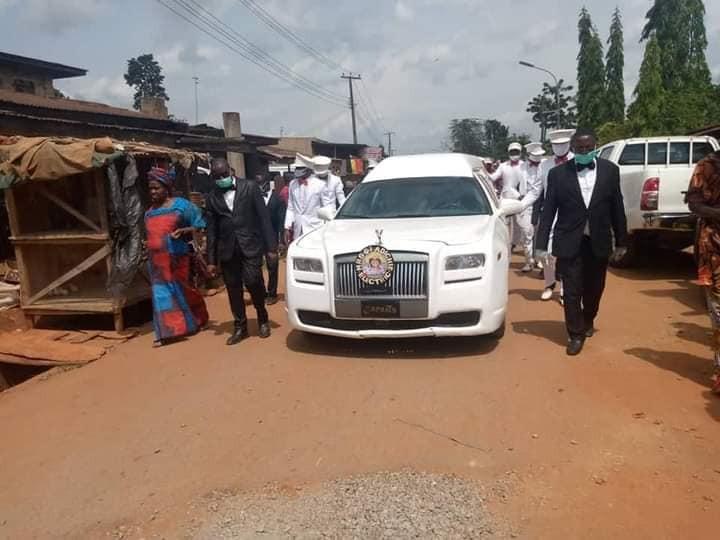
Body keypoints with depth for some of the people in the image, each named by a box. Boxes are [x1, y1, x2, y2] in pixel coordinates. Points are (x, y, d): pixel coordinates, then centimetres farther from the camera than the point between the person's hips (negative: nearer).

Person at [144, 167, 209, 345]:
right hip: (157, 261, 5)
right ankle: (167, 331, 9)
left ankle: (189, 324, 29)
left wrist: (183, 231, -20)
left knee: (181, 291, 8)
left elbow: (199, 226, -5)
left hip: (176, 258, -4)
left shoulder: (181, 205, -5)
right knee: (162, 293, 3)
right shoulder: (150, 211, 11)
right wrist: (147, 246, 8)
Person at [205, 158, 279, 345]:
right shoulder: (212, 198, 8)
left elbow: (264, 217, -2)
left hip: (250, 246, -3)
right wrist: (211, 260, 8)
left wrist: (271, 247, -7)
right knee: (233, 289, 5)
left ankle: (263, 318, 12)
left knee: (253, 282, -13)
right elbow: (211, 230, 10)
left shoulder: (249, 187, 0)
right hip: (227, 250, 3)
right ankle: (240, 327, 18)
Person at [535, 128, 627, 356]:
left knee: (594, 288, 16)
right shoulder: (558, 174, -4)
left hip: (599, 242, 2)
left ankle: (588, 320, 42)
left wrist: (621, 240, 6)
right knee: (572, 292, 1)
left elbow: (617, 207, 5)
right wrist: (542, 245, -7)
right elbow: (548, 211, -4)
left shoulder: (610, 170, 1)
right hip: (570, 242, -2)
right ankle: (576, 334, 16)